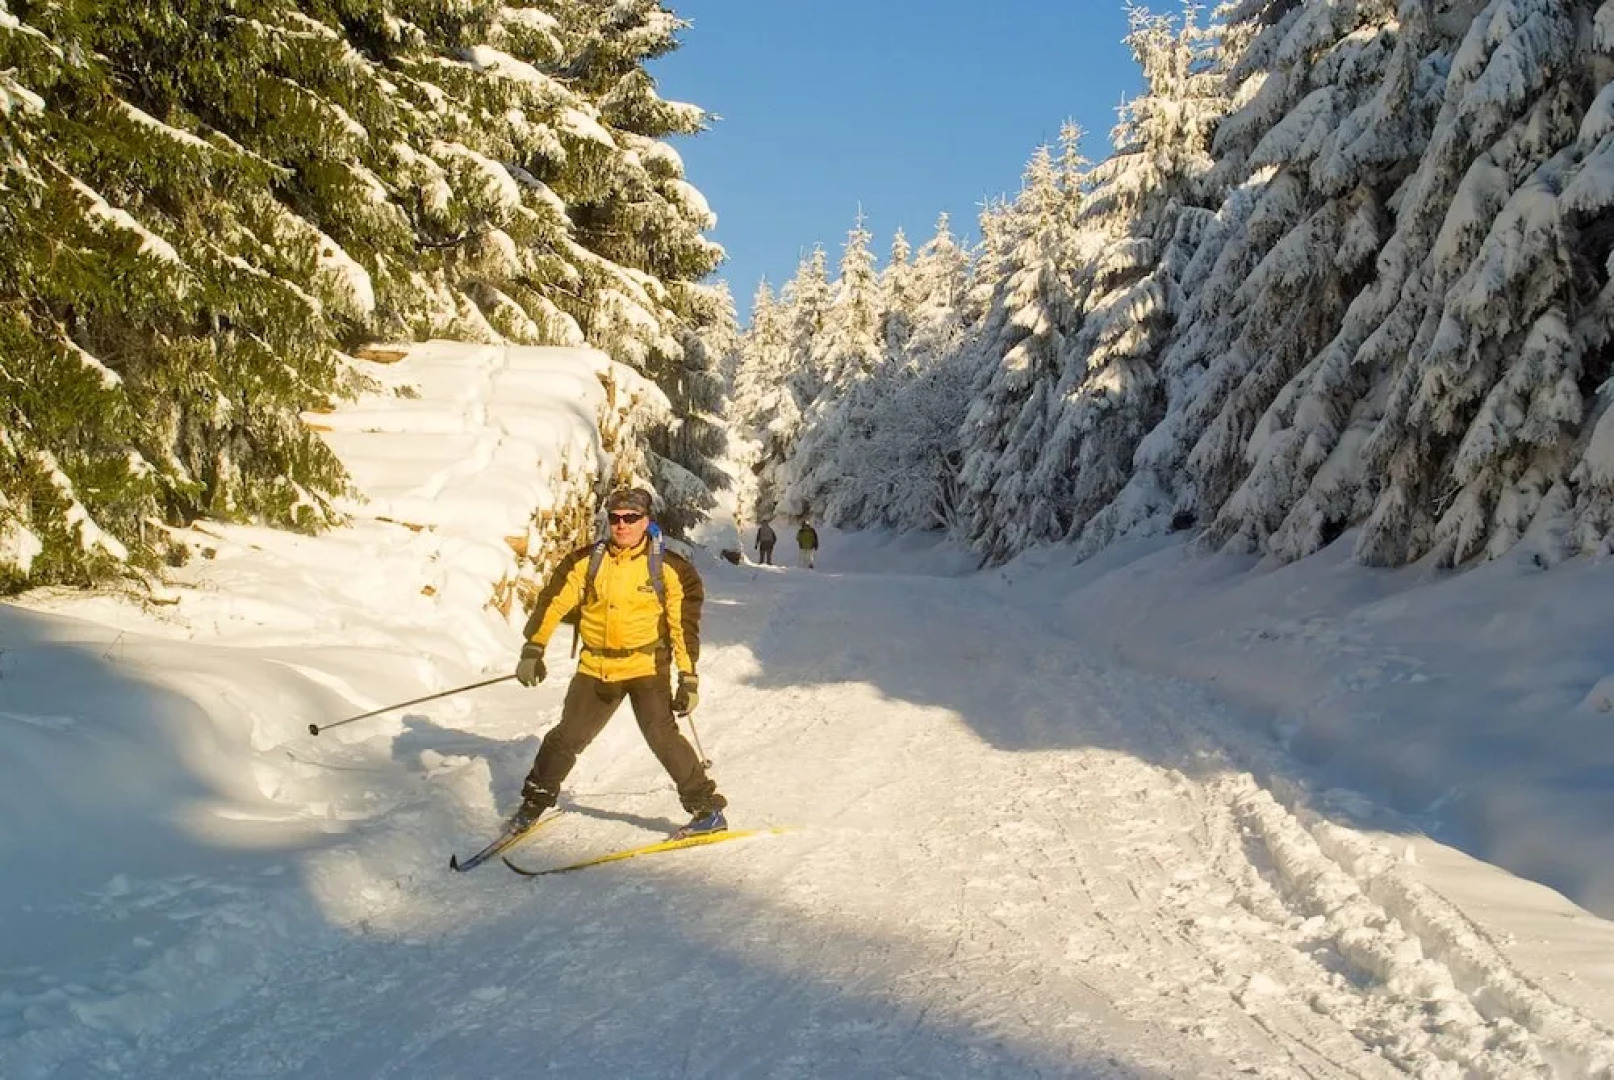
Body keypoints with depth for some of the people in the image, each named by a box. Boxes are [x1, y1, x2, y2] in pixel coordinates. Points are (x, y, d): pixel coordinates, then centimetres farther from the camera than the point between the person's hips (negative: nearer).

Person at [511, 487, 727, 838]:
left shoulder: (669, 568, -7)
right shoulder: (586, 562, -1)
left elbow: (684, 625, -6)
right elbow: (553, 602, 3)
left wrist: (688, 678, -10)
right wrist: (533, 651, -3)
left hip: (647, 667, -3)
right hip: (595, 668, 3)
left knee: (662, 736, -15)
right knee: (567, 736, 9)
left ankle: (707, 808, -4)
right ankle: (536, 800, 29)